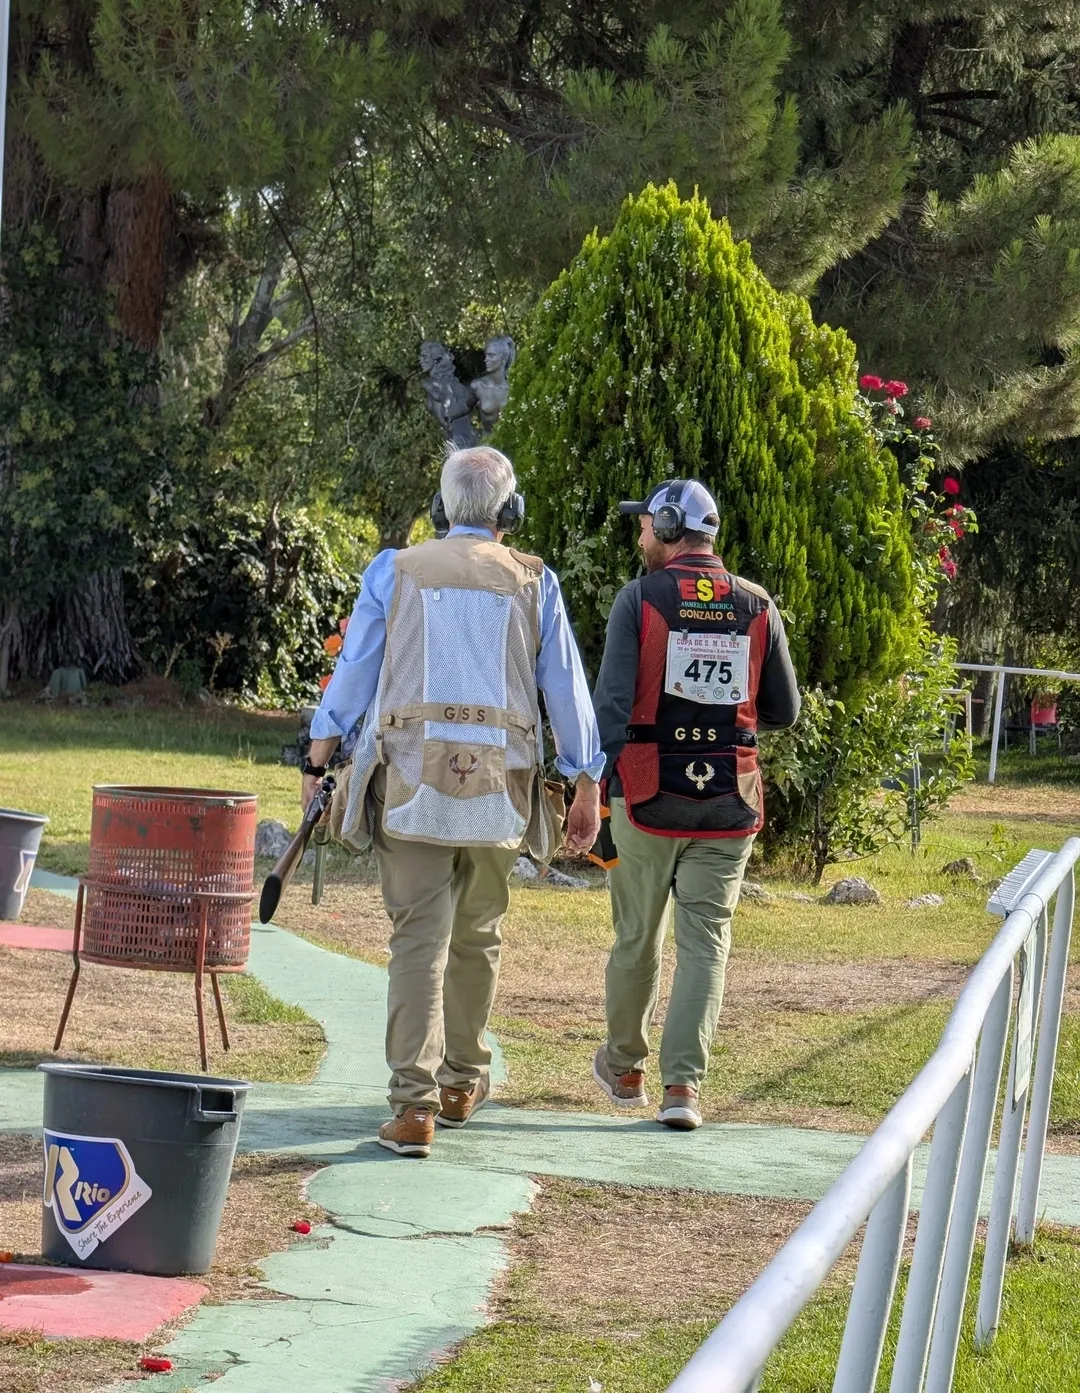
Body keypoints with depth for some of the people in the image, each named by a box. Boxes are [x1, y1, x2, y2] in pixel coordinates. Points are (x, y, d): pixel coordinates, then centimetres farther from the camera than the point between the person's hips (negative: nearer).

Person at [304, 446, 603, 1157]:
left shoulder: (396, 571, 6)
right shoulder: (534, 582, 7)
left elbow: (355, 669, 7)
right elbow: (566, 688, 8)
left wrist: (319, 758, 14)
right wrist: (588, 785, 14)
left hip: (411, 777, -1)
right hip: (498, 781, 1)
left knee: (420, 937, -6)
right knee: (476, 933, 17)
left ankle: (415, 1103, -16)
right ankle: (462, 1081, 29)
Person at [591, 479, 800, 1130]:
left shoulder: (640, 598, -6)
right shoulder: (758, 606, 3)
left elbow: (612, 702, -12)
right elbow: (784, 712, 6)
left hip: (649, 791, -1)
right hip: (729, 801, 1)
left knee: (638, 937, 13)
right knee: (706, 941, 3)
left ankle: (624, 1067, 29)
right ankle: (683, 1084, -5)